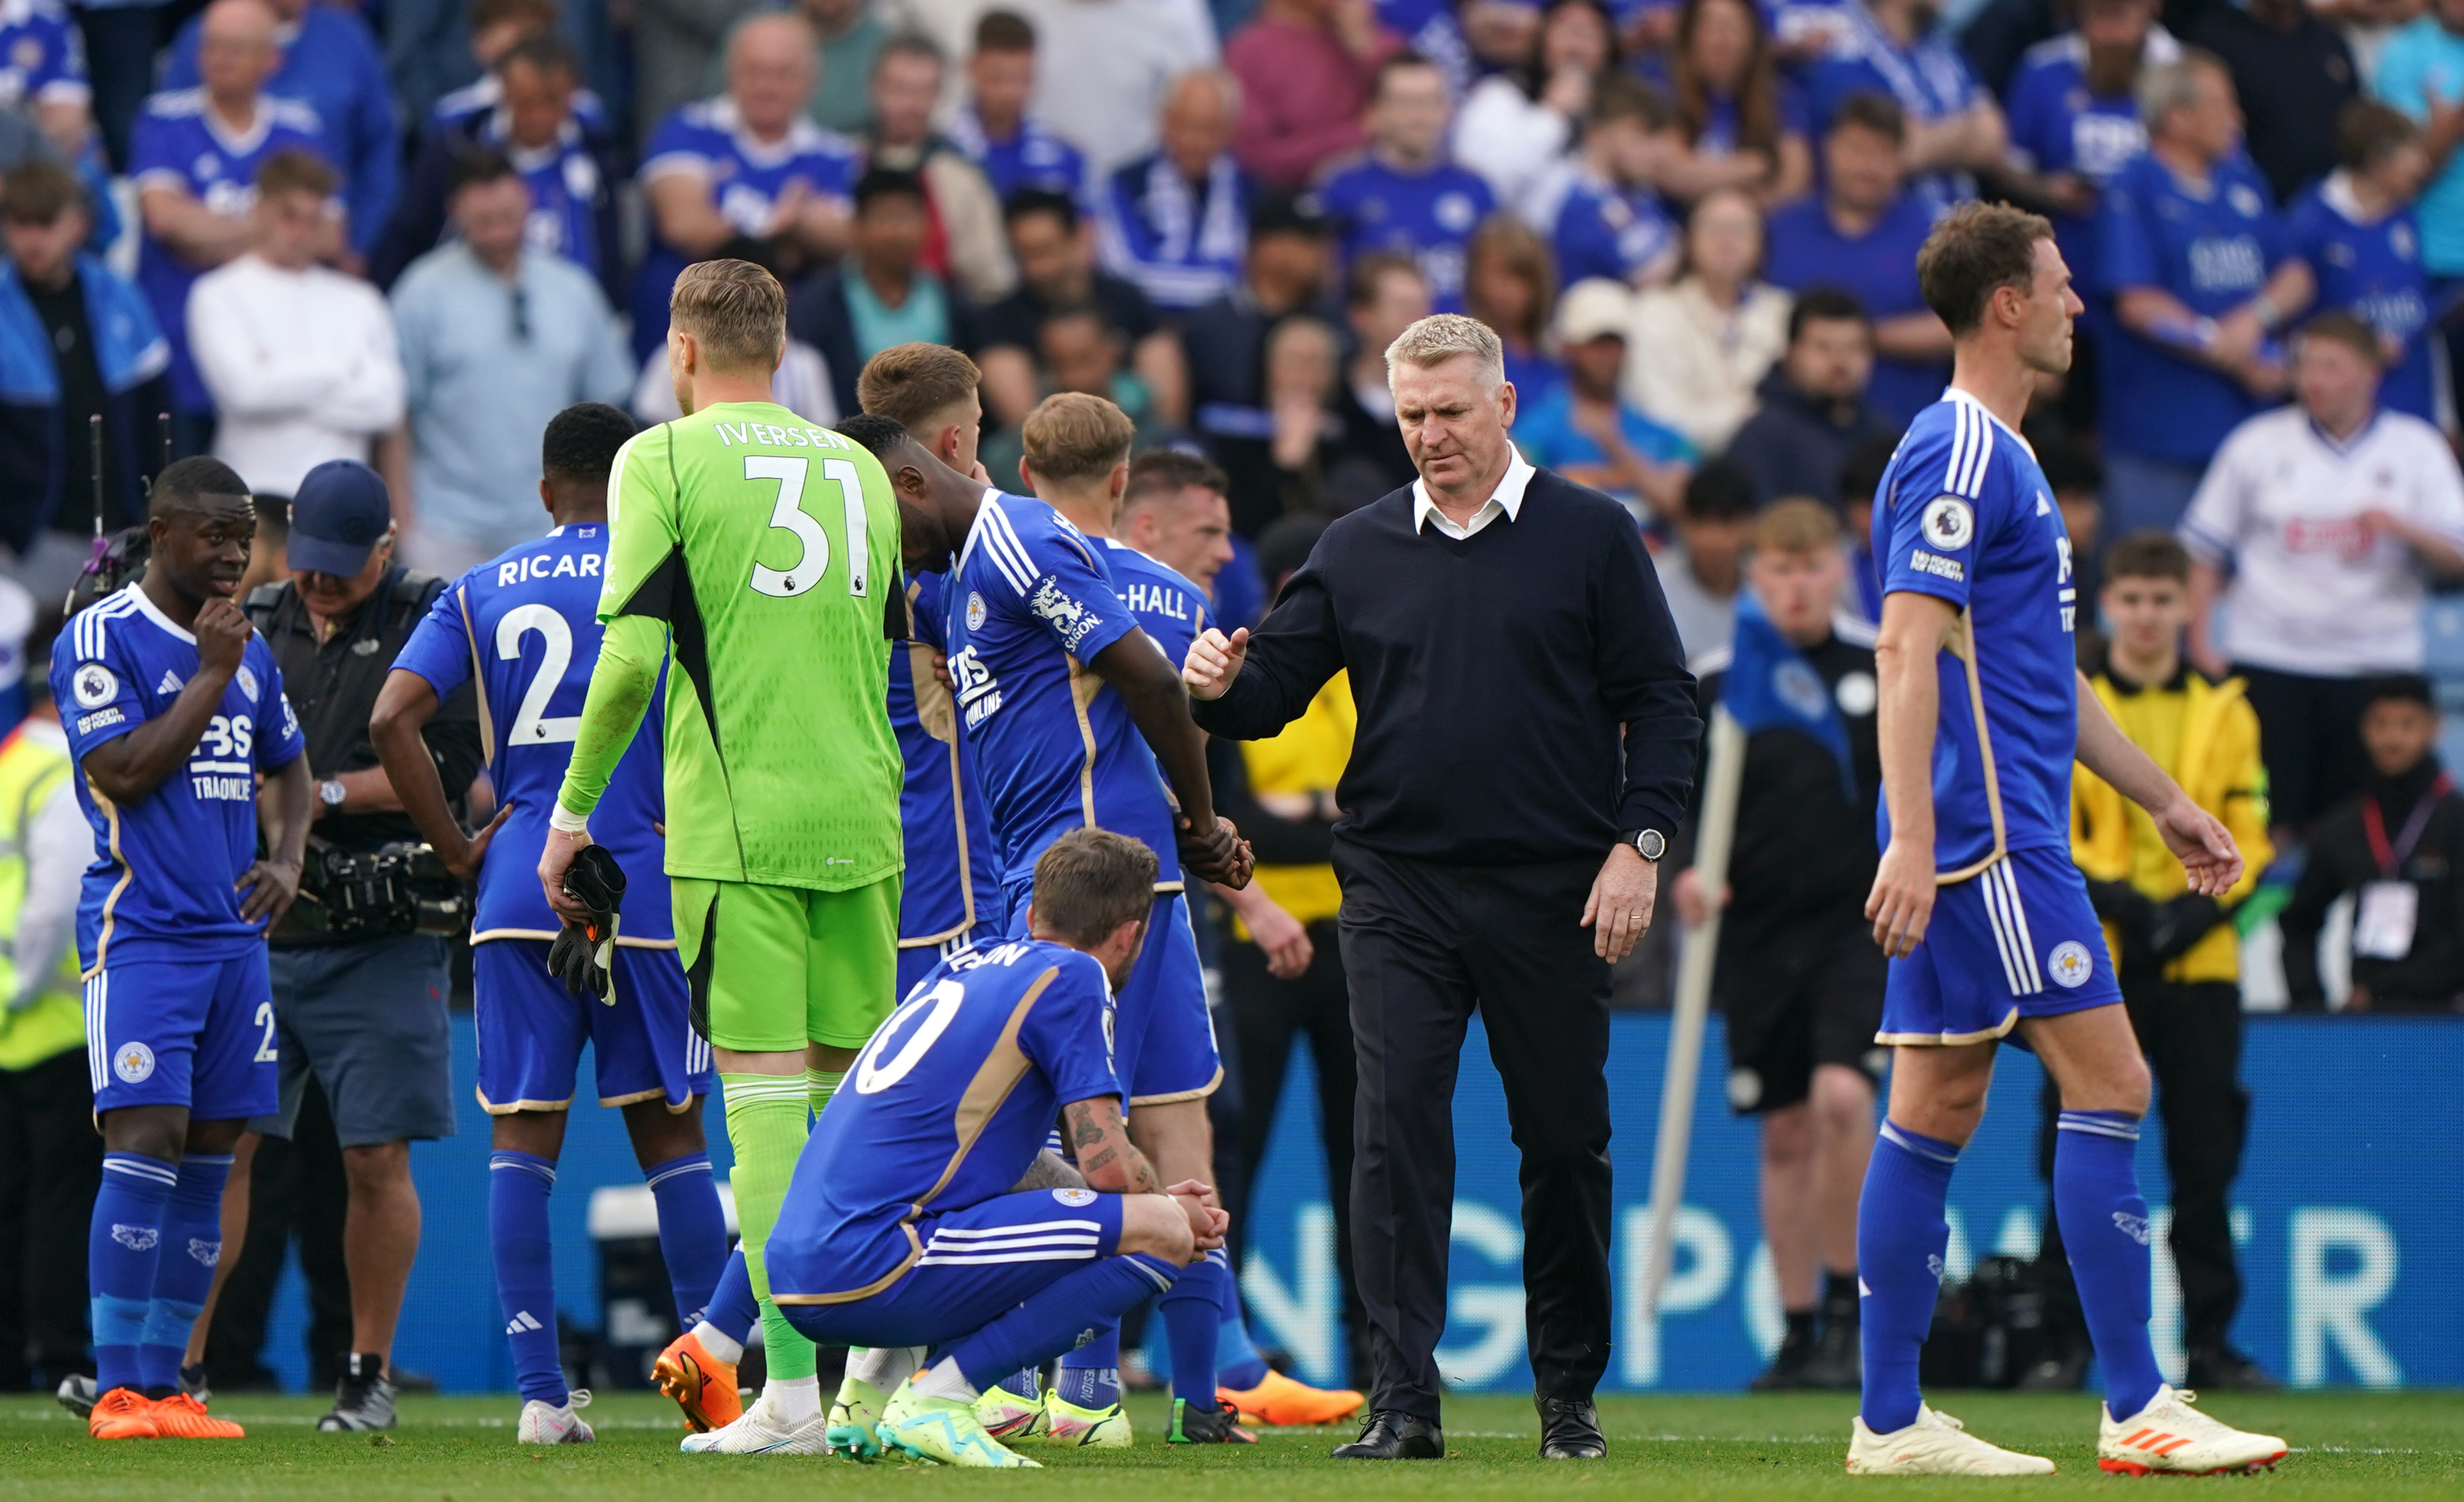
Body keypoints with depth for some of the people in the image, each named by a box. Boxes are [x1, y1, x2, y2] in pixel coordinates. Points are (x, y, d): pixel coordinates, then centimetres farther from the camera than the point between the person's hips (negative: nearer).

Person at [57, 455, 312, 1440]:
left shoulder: (249, 649, 15)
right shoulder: (99, 638, -7)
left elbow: (288, 767, 26)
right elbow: (122, 773, -15)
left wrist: (287, 858, 8)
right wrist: (211, 677, -12)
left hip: (236, 934, 7)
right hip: (140, 933, -7)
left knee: (208, 1156, 5)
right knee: (146, 1140, -15)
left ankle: (162, 1385, 9)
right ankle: (118, 1393, -15)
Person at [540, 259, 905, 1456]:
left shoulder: (663, 460, -2)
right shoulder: (855, 468, 15)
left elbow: (632, 655, -9)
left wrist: (573, 808, 0)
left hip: (737, 822, -5)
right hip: (859, 819, 5)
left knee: (766, 1094, -6)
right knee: (856, 1091, 12)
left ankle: (791, 1395, -11)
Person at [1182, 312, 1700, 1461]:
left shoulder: (1590, 535, 3)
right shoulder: (1358, 550, 10)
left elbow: (1661, 700, 2)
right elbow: (1276, 686, 10)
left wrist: (1639, 843, -7)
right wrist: (1220, 687, -13)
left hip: (1554, 894, -1)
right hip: (1400, 891, 1)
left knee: (1563, 1140, 6)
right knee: (1396, 1130, -8)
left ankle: (1568, 1394, 18)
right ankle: (1402, 1398, -9)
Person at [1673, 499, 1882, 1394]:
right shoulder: (1712, 682, 1)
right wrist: (1680, 874, -13)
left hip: (1863, 925, -1)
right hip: (1758, 934, 1)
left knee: (1842, 1097, -20)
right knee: (1785, 1133, 6)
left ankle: (1847, 1305, -6)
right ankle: (1799, 1330, 16)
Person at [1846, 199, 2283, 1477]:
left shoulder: (1997, 457, 20)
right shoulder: (1959, 456, -12)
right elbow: (1908, 651, -20)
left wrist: (2162, 801, 29)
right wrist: (1914, 841, -27)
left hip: (2003, 835, 10)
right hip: (1985, 835, -10)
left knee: (1937, 1109, 8)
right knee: (2108, 1084, -9)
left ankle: (1891, 1421, 8)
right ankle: (2136, 1410, -9)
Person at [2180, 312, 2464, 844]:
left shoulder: (2415, 447, 5)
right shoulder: (2259, 444, 6)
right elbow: (2205, 551, 11)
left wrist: (2401, 527, -18)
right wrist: (2201, 641, 2)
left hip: (2376, 663, 0)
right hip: (2269, 660, 0)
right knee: (2270, 825, -6)